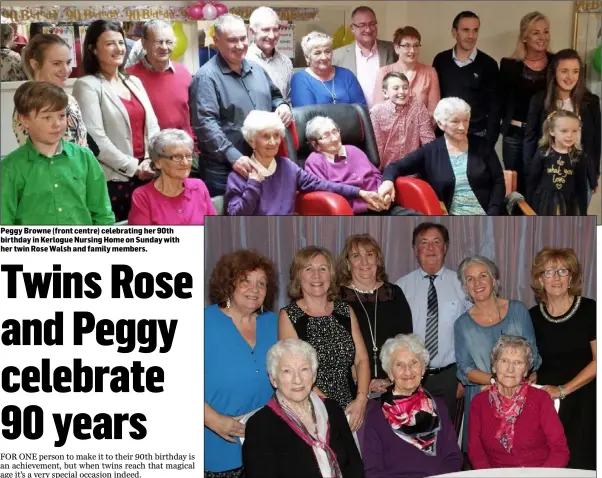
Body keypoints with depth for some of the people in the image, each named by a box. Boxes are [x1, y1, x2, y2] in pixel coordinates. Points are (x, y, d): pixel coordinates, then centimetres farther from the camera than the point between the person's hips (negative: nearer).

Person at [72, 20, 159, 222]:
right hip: (112, 179, -6)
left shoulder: (134, 82, 15)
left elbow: (152, 125, 12)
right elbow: (95, 139, -13)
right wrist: (133, 167, -12)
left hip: (146, 175, 6)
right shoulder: (87, 85, -5)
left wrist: (150, 161, -4)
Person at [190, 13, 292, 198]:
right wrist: (233, 157, -29)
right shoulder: (207, 77, -12)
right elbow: (205, 123, -21)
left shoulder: (256, 69, 13)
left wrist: (282, 105, 3)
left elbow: (273, 95, 28)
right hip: (223, 171, -7)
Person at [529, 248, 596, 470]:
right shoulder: (533, 316, 5)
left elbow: (597, 361, -8)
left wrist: (563, 390, -12)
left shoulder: (589, 310, -5)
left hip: (582, 403, -2)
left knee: (577, 464, -6)